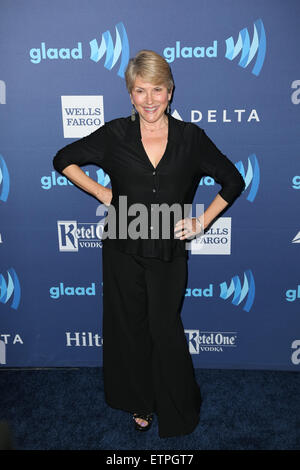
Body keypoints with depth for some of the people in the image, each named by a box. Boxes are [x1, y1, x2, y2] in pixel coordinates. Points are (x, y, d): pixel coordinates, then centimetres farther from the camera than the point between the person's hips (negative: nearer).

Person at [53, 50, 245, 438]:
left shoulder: (191, 137, -3)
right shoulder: (115, 134, -4)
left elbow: (233, 182, 7)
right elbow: (63, 159, 8)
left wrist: (202, 222, -1)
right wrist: (103, 194, -1)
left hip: (169, 251, 0)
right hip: (123, 250, 1)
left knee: (165, 330, 8)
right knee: (130, 327, 14)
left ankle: (178, 413, 35)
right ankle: (140, 403, 40)